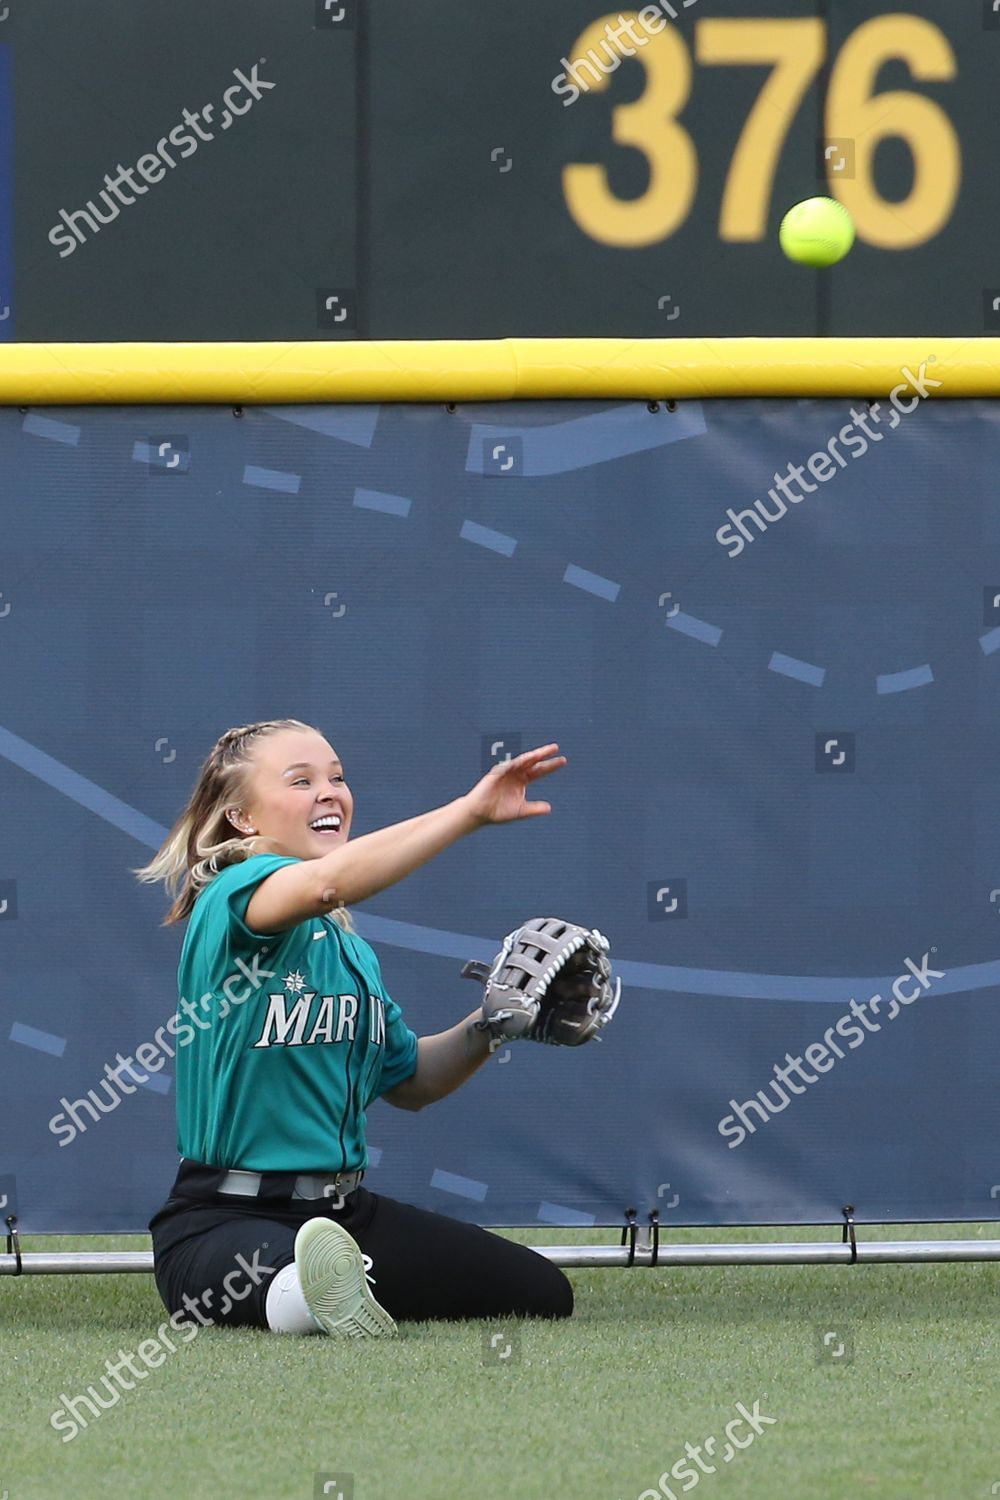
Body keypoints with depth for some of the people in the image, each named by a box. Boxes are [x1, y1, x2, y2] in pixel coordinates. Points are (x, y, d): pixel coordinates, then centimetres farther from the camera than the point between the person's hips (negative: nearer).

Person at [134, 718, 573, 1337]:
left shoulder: (353, 949, 19)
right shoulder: (230, 898, -8)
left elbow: (408, 1082, 30)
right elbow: (325, 881, -32)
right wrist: (470, 811, -37)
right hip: (226, 1218, -12)